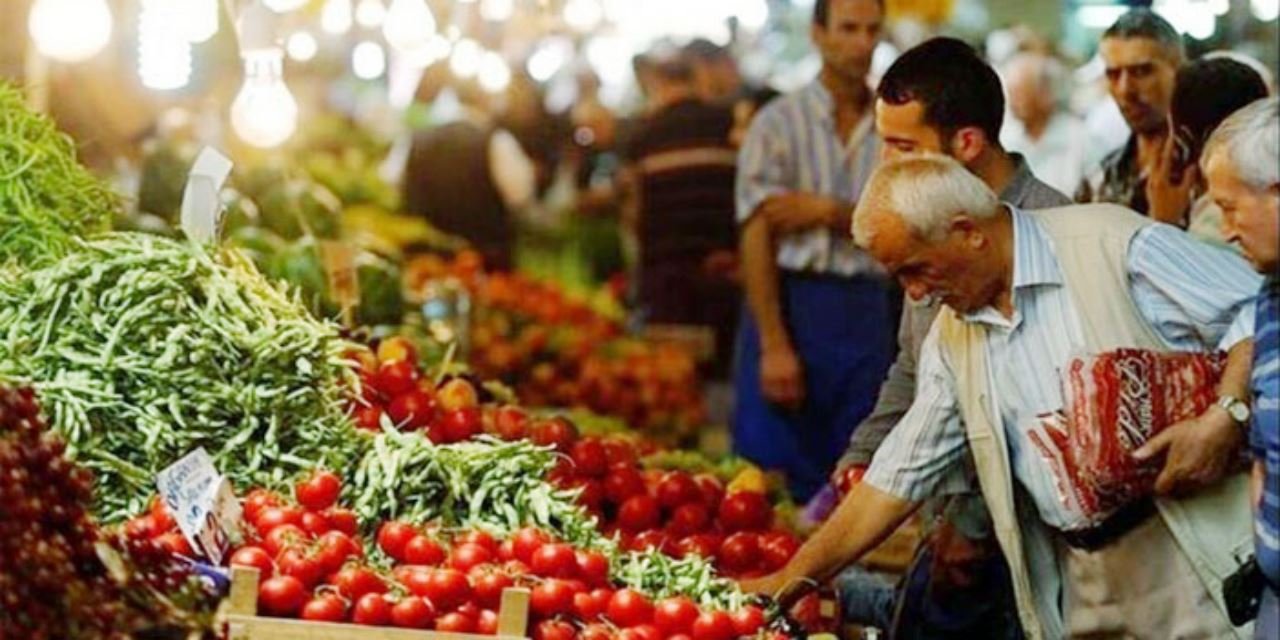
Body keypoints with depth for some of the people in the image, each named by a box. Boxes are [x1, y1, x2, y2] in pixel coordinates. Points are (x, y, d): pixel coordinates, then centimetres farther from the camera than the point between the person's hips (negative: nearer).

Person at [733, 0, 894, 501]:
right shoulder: (779, 123, -1)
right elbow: (756, 237, -8)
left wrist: (828, 211, -12)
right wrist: (774, 345, -15)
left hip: (867, 313, 3)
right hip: (792, 304, -3)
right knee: (773, 481, -2)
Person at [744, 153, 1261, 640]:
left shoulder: (1118, 245, -7)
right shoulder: (952, 339, 13)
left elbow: (1258, 316, -8)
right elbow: (901, 474, 17)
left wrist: (1223, 420, -23)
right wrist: (791, 579, 15)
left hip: (1195, 552, -5)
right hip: (1083, 581, 6)